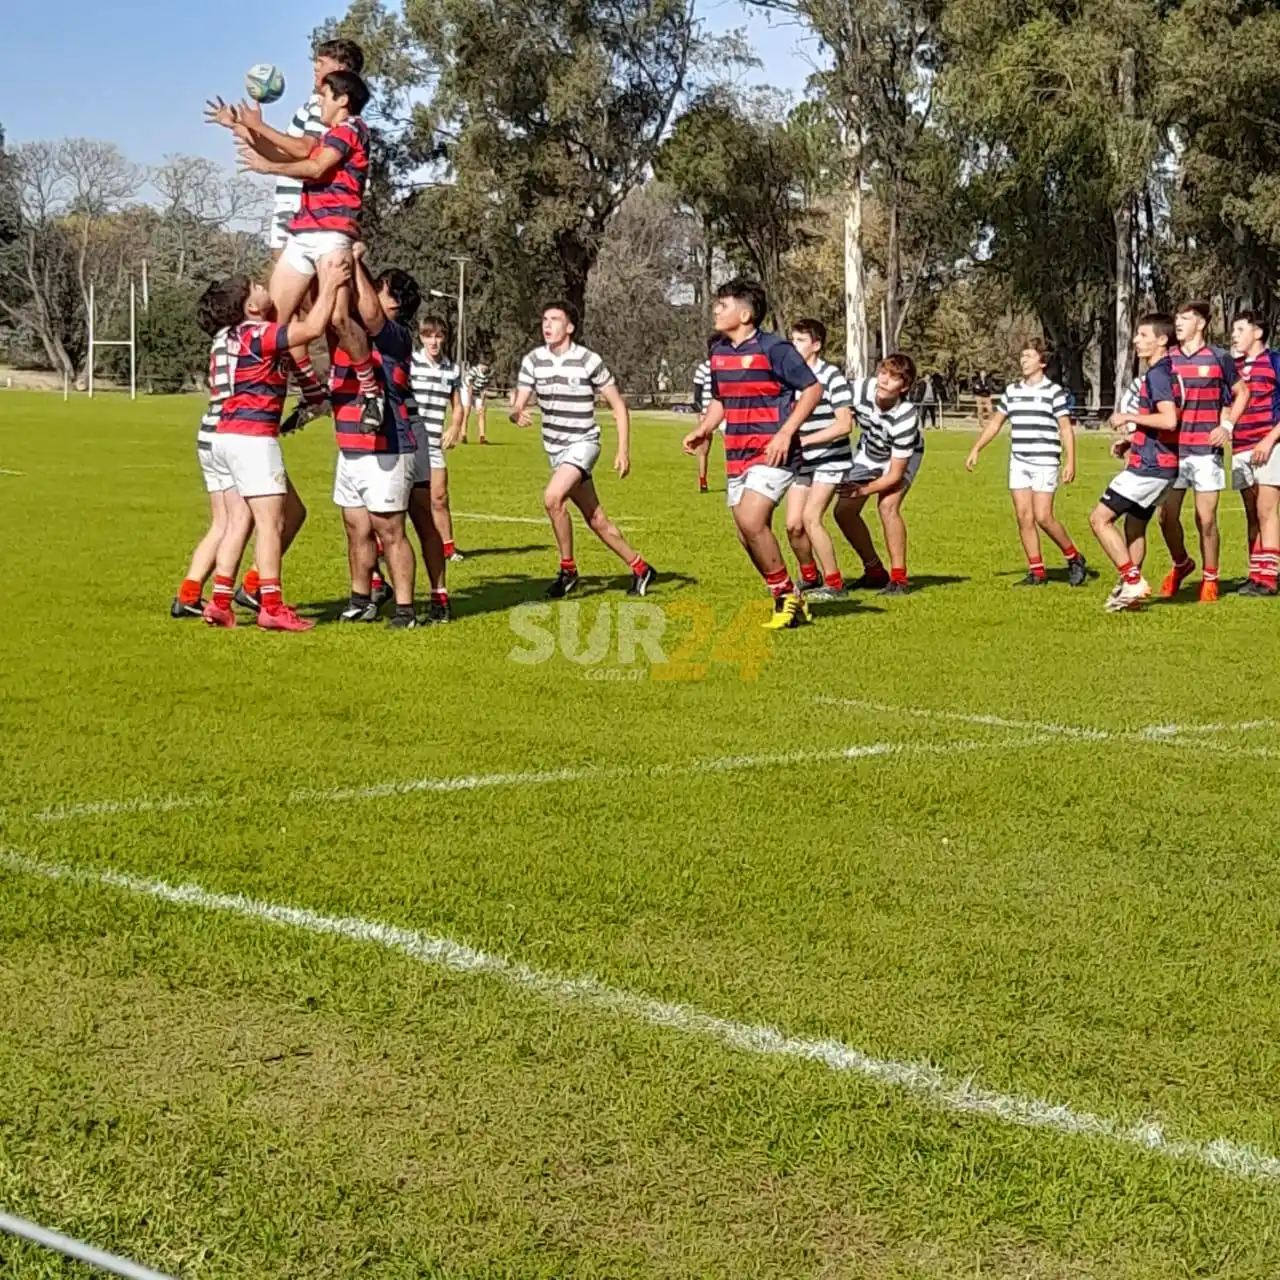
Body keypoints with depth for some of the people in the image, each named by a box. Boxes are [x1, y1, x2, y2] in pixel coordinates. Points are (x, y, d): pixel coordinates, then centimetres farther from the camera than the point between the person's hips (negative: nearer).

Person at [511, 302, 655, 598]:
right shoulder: (533, 360, -1)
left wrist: (624, 450, -11)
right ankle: (640, 568, 24)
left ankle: (568, 570, -11)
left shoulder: (588, 361, -12)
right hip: (555, 448, 5)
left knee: (553, 498, -27)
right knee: (596, 520, 9)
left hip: (582, 443, -5)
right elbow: (518, 406, -5)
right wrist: (517, 415, -30)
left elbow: (618, 405, -5)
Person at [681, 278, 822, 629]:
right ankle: (790, 604, 20)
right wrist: (703, 430, 6)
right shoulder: (718, 351, 11)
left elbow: (813, 389, -9)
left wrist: (785, 433, -18)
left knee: (750, 521, -23)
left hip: (772, 453, -8)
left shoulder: (774, 348, -11)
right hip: (737, 456, 8)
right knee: (749, 535, 7)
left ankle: (786, 595, -6)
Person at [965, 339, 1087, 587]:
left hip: (1045, 462, -5)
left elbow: (1066, 429, -4)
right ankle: (1037, 571, 6)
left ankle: (1074, 558, 9)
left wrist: (1070, 462, -12)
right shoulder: (1012, 391, 12)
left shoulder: (1054, 392, -3)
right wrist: (976, 449, 15)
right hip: (1019, 463, 5)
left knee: (1043, 517, -12)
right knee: (1024, 516, -1)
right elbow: (995, 422, 20)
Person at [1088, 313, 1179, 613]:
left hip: (1149, 466, -10)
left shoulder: (1157, 375, -16)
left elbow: (1169, 420, -28)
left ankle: (1133, 581, -9)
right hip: (1153, 463, 10)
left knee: (1100, 518, -9)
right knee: (1134, 526, 17)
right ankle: (1130, 589, 22)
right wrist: (1131, 441, 17)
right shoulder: (1163, 372, 15)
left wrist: (1130, 417, -18)